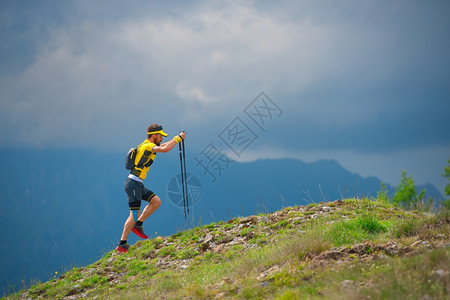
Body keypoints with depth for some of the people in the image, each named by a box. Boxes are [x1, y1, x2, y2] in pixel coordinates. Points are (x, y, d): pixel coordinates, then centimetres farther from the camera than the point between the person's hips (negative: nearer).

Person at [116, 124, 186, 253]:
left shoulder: (147, 145, 15)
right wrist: (178, 138, -19)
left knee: (156, 201, 7)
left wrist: (177, 138, 22)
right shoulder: (147, 146, -14)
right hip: (133, 183, -10)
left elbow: (162, 146, 33)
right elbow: (165, 149, -31)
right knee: (134, 214, -10)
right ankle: (122, 244, -8)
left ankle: (138, 225, 9)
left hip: (138, 184, 10)